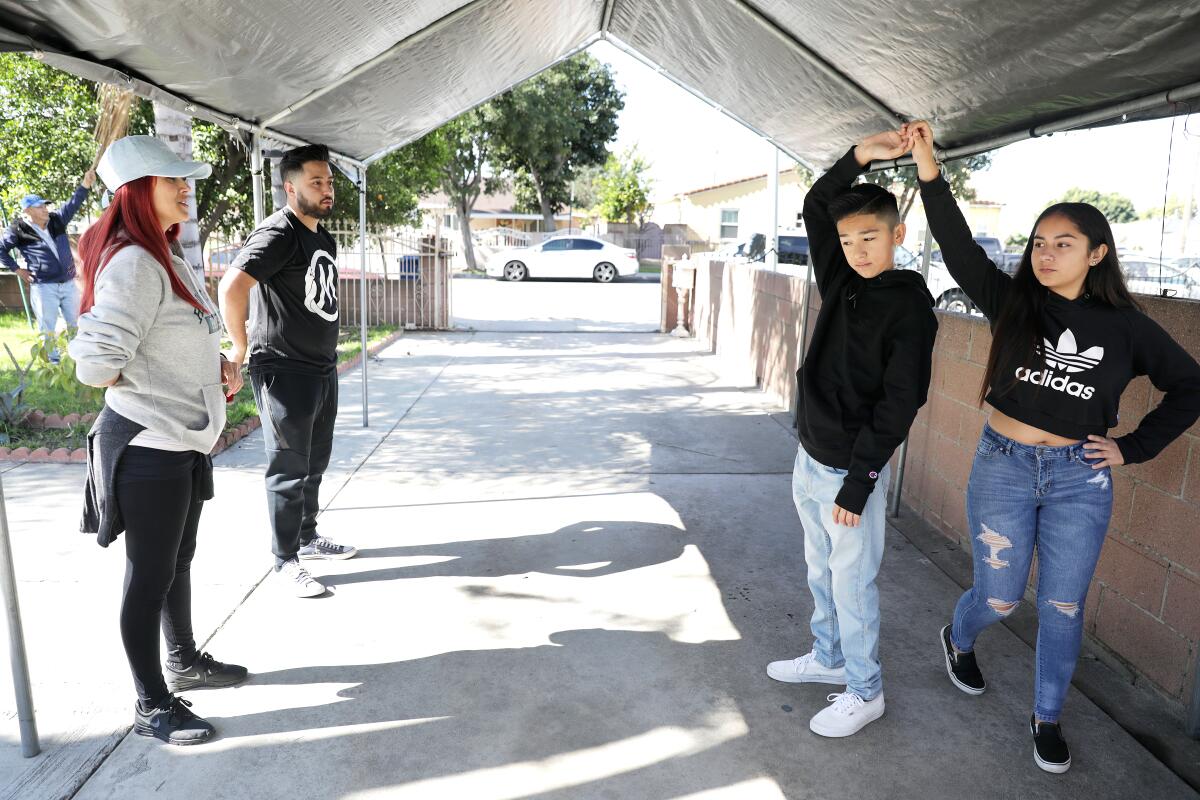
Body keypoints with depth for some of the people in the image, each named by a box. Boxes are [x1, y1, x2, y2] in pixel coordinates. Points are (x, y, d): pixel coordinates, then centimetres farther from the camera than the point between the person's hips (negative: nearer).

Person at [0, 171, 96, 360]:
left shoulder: (56, 220, 5)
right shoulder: (19, 230, -5)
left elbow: (73, 204, 0)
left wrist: (86, 183, -12)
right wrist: (18, 270, 0)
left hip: (69, 283, 4)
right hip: (43, 287, -4)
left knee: (75, 323, 11)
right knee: (48, 327, 4)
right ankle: (53, 362, 13)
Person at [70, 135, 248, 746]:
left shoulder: (167, 258, 11)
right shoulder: (133, 263, -20)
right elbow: (98, 364, -24)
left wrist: (217, 367, 4)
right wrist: (158, 394, -10)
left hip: (184, 441, 9)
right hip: (149, 446, -9)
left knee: (178, 561, 22)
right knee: (150, 577, 4)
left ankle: (184, 662, 41)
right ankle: (152, 707, 19)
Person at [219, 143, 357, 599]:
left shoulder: (325, 239, 14)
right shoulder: (279, 233, -15)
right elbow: (231, 288, -26)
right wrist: (240, 348, -17)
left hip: (323, 369, 9)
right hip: (285, 372, -9)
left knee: (315, 464, 18)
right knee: (289, 471, 0)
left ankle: (307, 538, 34)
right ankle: (285, 562, 12)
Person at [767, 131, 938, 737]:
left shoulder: (910, 307, -14)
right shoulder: (842, 283, 5)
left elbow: (898, 404, -17)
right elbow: (815, 208, 7)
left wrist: (858, 483, -18)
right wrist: (860, 157, -8)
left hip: (852, 470, -7)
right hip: (809, 458, 7)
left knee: (851, 583, 5)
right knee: (821, 571, 20)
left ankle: (865, 692, 22)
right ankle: (828, 659, 39)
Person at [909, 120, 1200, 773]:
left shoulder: (1125, 327, -2)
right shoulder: (1012, 302, -4)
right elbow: (958, 247, -16)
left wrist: (1133, 448, 2)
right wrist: (929, 169, -27)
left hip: (1079, 480, 1)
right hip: (1003, 466, -1)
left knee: (1062, 606, 10)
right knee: (1000, 598, 8)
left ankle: (1047, 719, 30)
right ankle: (957, 640, 43)